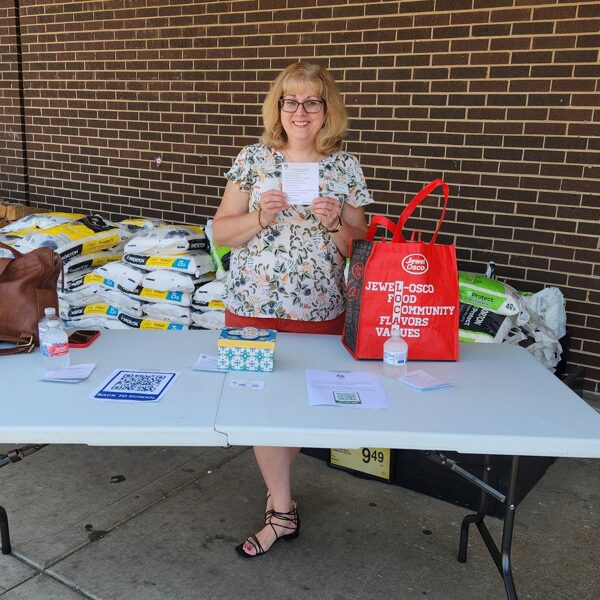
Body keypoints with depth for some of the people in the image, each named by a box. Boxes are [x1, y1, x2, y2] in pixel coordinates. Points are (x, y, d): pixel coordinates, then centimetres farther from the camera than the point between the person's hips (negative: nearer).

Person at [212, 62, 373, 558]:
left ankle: (276, 491, 36)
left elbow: (360, 245, 4)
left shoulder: (346, 167, 2)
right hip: (252, 307, 0)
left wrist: (335, 222, -16)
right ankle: (282, 510, 21)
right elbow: (221, 232, 1)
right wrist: (262, 217, -16)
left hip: (318, 311, 0)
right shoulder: (253, 158, 1)